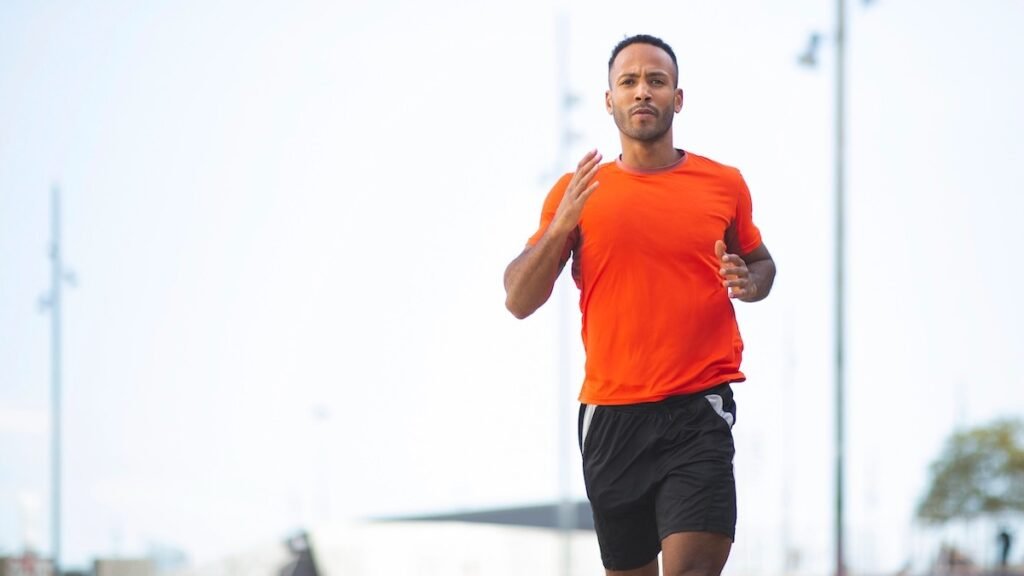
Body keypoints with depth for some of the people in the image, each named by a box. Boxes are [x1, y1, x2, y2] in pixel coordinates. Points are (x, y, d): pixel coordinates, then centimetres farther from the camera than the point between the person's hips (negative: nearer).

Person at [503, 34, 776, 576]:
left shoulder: (723, 184, 7)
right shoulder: (575, 193, 6)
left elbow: (761, 261, 23)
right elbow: (518, 300, 4)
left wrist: (749, 281, -1)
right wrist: (561, 226, -12)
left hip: (698, 410, -2)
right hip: (611, 414, 2)